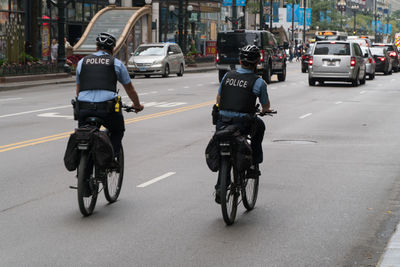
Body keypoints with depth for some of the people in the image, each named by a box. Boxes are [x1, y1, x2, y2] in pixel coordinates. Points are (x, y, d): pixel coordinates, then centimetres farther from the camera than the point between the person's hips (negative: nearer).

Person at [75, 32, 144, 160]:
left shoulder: (82, 62, 19)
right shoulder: (116, 63, 12)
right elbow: (129, 88, 22)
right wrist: (137, 105, 39)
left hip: (84, 107, 2)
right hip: (107, 107, -2)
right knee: (117, 132, 23)